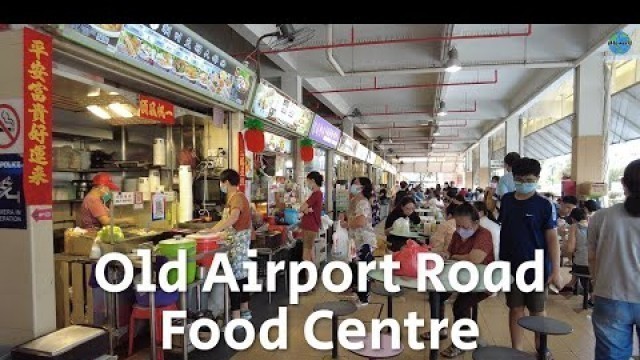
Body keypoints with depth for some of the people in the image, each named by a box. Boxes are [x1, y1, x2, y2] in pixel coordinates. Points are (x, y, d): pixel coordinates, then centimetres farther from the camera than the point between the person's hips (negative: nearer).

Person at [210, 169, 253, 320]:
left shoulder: (237, 197, -17)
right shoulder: (234, 197, 15)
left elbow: (233, 217, -35)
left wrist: (213, 230, -38)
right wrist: (215, 230, 18)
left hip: (238, 241, -10)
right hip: (238, 240, 10)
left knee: (235, 277, -9)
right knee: (242, 274, 15)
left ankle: (236, 317, -5)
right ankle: (244, 310, 25)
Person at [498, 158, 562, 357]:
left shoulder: (543, 205, -9)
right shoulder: (506, 200, 2)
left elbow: (552, 238, -9)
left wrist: (556, 270, -14)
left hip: (536, 267, -2)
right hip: (511, 266, 3)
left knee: (537, 311, 14)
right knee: (515, 309, 11)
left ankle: (541, 349, 34)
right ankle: (517, 350, 23)